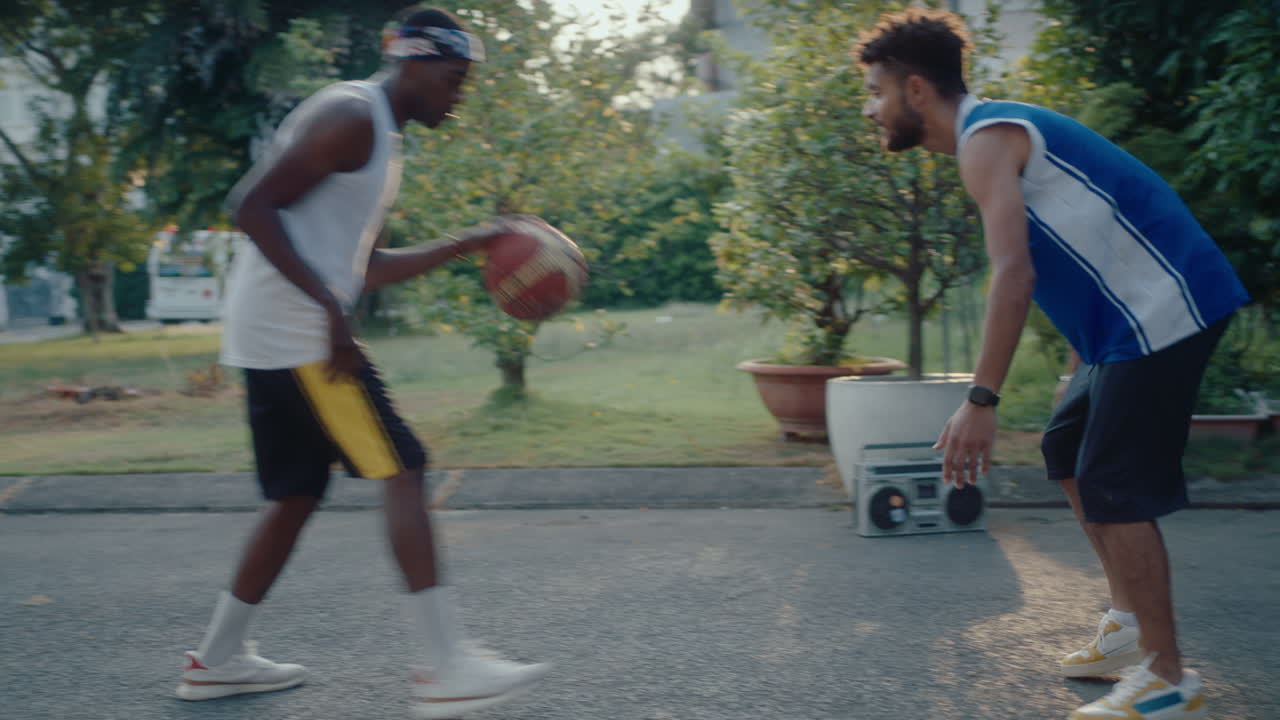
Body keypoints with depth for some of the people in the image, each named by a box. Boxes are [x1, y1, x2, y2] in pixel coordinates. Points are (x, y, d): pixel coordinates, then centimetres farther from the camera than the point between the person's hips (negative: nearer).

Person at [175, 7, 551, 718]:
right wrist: (329, 307, -24)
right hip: (297, 332, -10)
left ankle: (218, 659, 24)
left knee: (299, 493, 15)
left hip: (277, 338, 10)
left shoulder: (379, 136, 21)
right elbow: (254, 206, -20)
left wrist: (466, 244, 20)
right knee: (402, 472, -11)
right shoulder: (350, 116, -11)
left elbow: (365, 268, 25)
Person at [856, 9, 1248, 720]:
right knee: (1070, 450, 18)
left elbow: (1015, 273, -26)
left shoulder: (986, 138, -14)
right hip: (1132, 313, 10)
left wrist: (981, 401, -27)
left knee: (1115, 486, -8)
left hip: (1160, 307, -10)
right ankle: (1130, 622, 26)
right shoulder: (999, 128, 16)